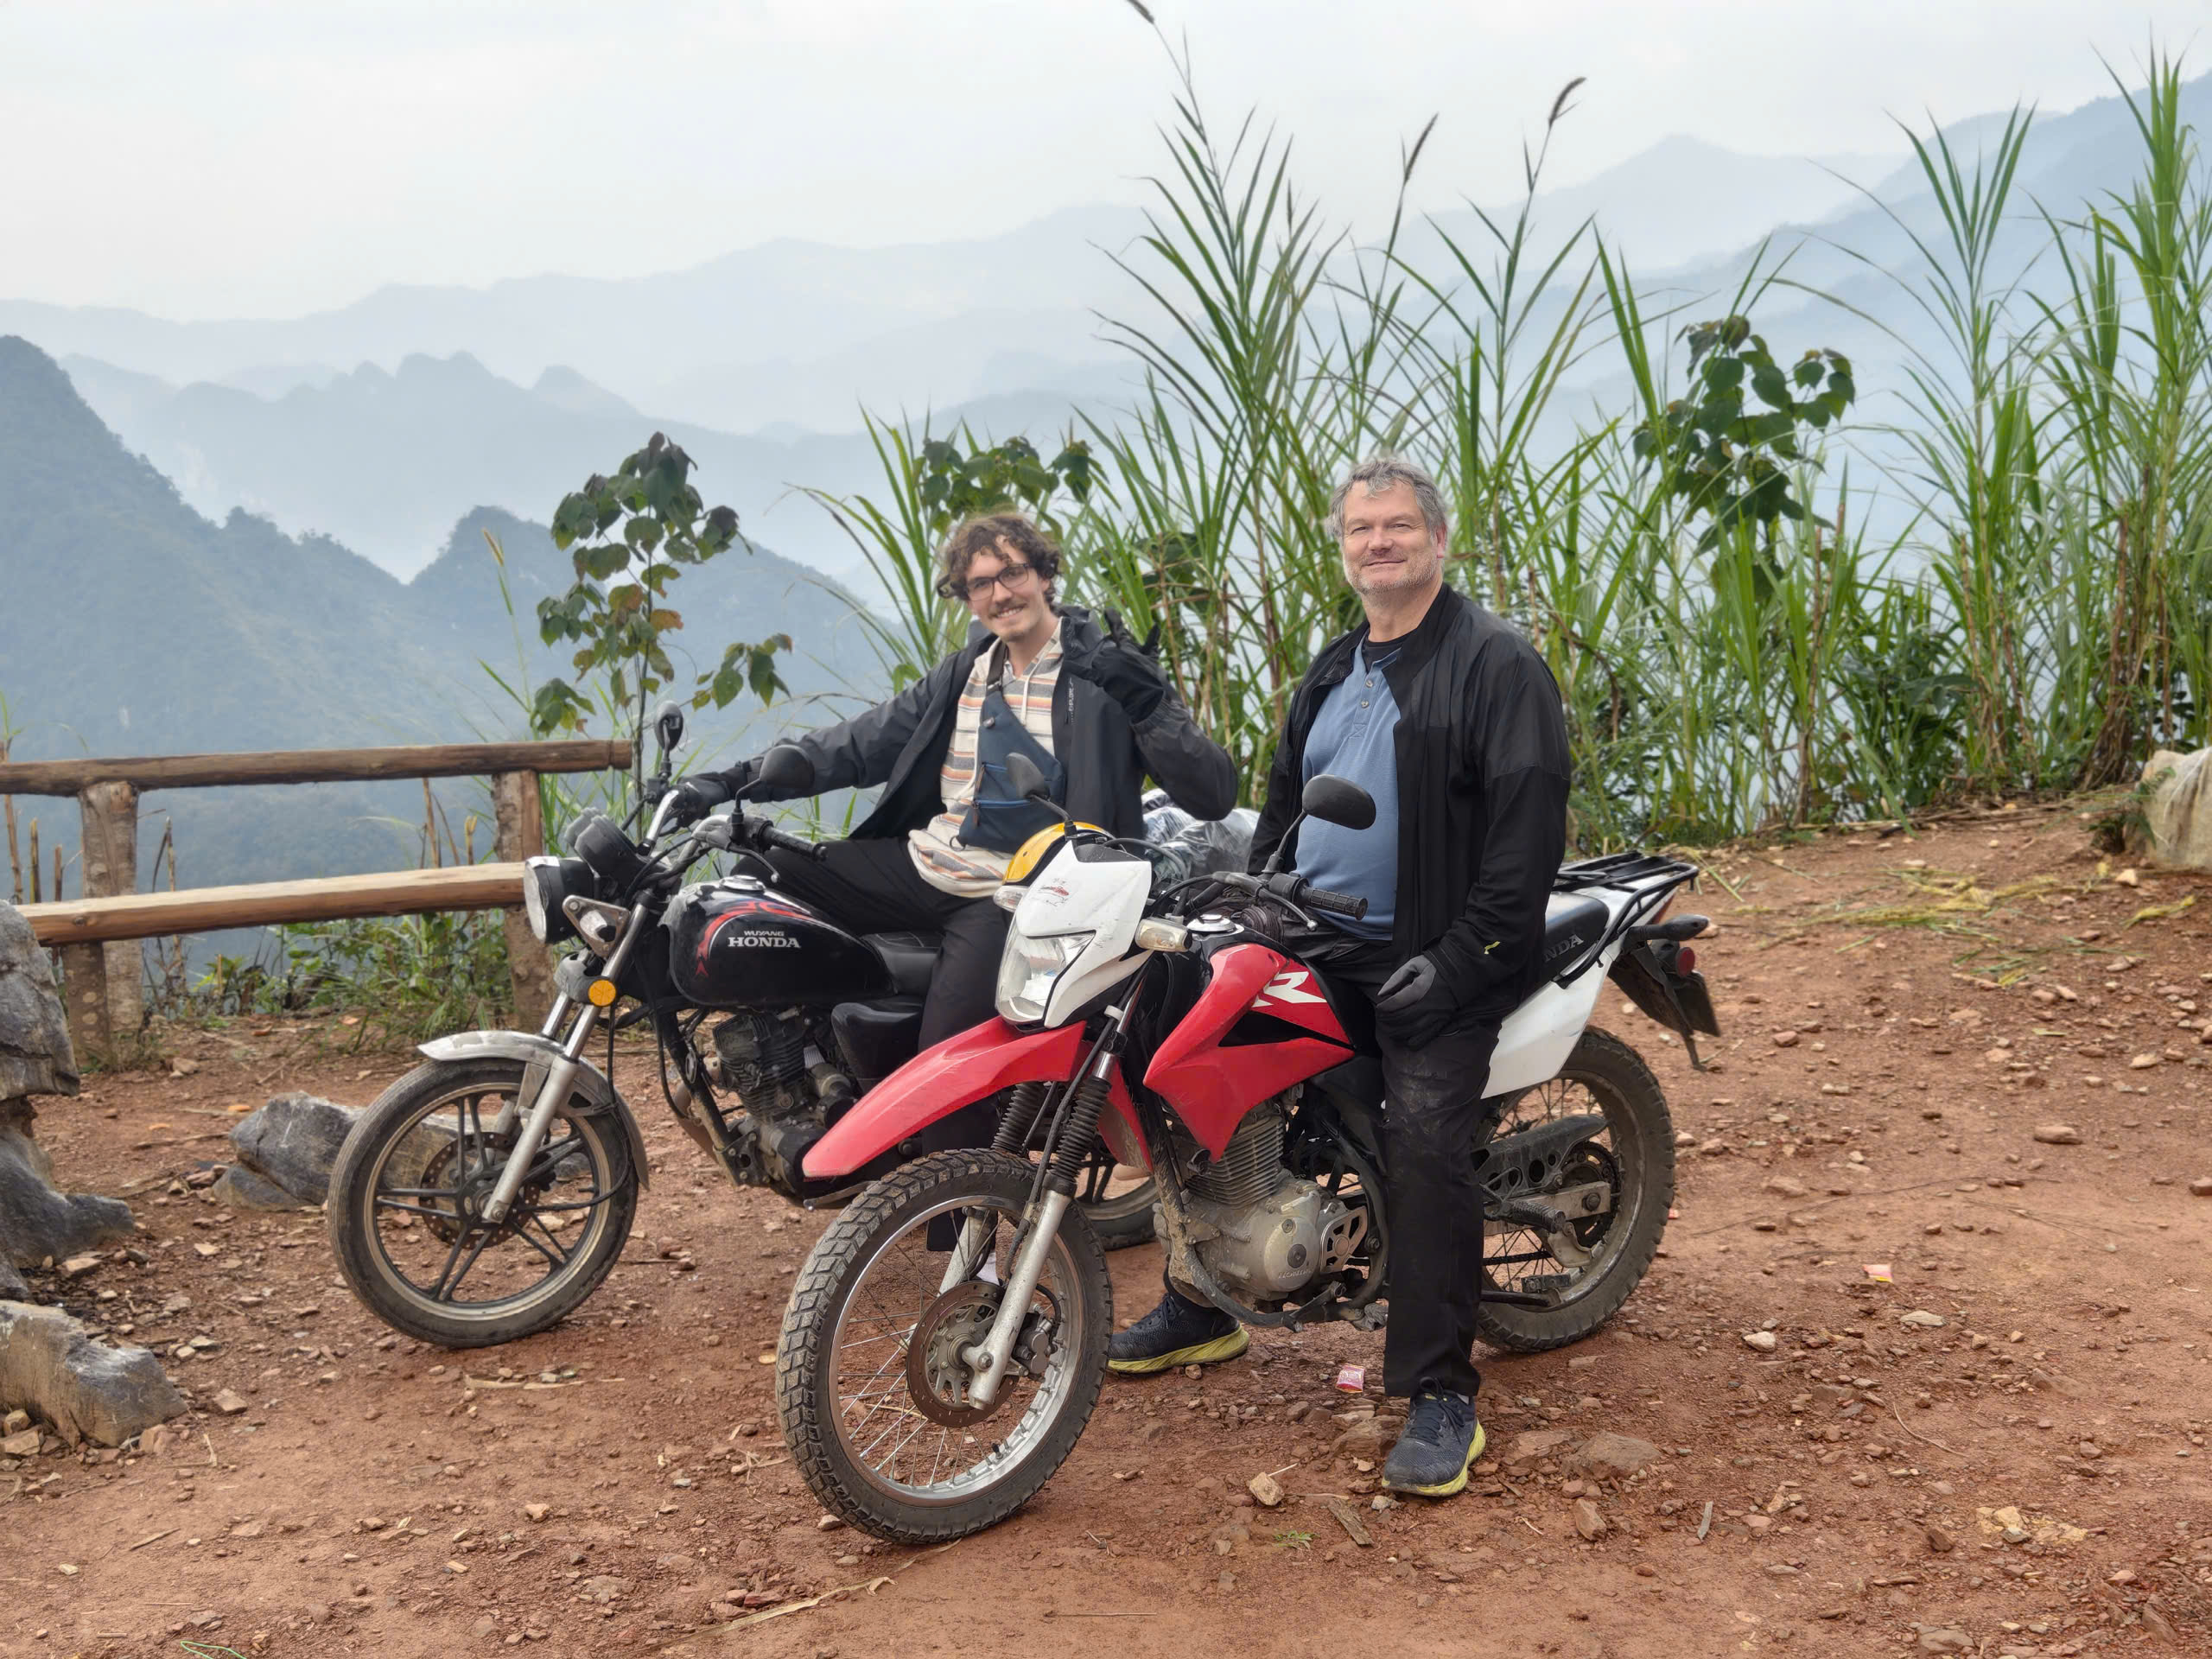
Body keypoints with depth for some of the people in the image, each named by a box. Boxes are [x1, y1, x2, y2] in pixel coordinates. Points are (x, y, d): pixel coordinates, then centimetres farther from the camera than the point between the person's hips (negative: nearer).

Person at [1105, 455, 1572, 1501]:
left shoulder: (1495, 662, -7)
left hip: (1425, 965, -8)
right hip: (1310, 947, 8)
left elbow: (1527, 824, -15)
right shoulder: (1332, 674, 19)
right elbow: (1283, 804, 26)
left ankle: (1441, 1397, -12)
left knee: (1426, 1148, -19)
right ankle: (1202, 1307, 26)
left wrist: (1459, 958, -21)